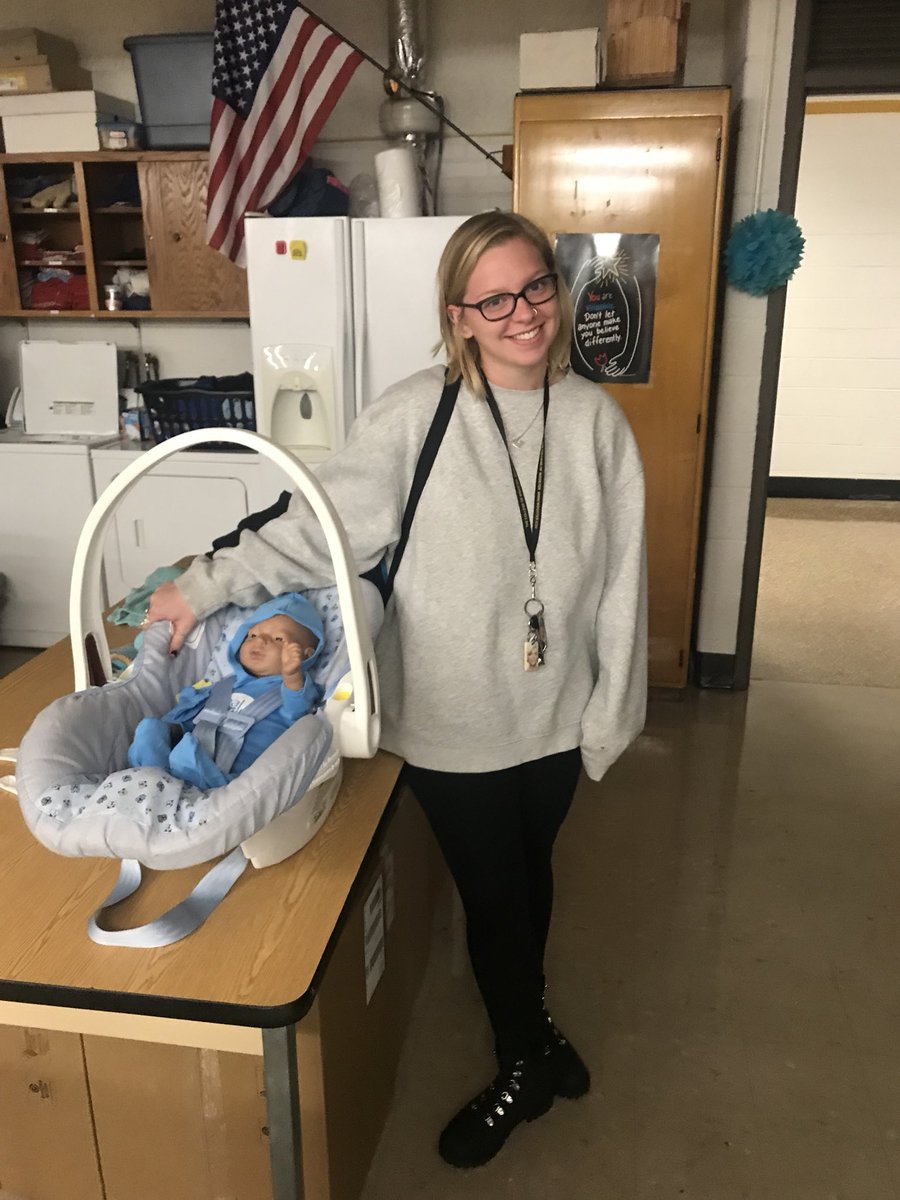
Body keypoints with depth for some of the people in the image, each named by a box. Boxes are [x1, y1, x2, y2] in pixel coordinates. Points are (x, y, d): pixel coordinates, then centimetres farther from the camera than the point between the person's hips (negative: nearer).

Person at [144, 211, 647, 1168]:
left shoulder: (594, 420, -5)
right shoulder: (417, 415, -14)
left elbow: (619, 582, -1)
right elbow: (316, 529, -9)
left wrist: (610, 713, 1)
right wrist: (205, 586, -11)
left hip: (556, 717, 3)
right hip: (453, 720, -2)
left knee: (531, 873, 23)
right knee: (492, 891, 13)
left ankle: (526, 1020, 53)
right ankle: (525, 1062, 42)